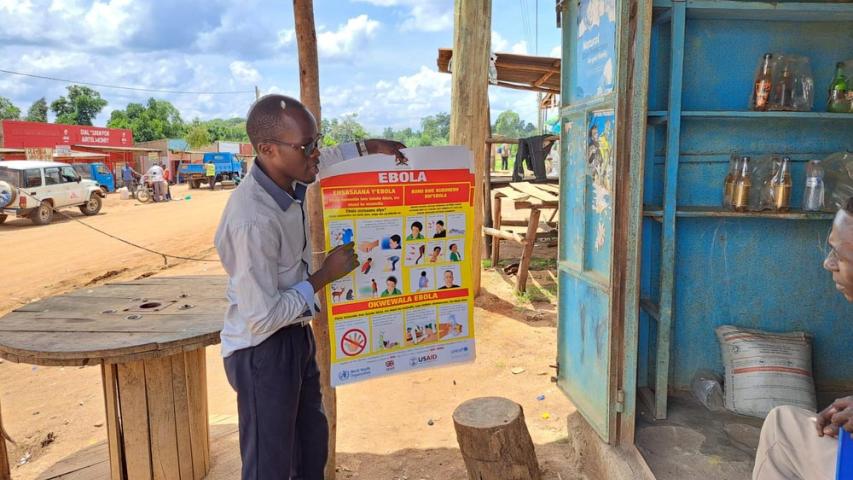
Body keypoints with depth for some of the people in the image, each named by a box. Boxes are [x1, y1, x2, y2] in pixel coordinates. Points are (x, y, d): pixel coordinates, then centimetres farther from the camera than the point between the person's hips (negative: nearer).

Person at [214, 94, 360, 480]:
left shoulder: (289, 185, -5)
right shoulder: (253, 221, -31)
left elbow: (329, 161, 20)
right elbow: (263, 316, -27)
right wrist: (326, 275, -19)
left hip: (296, 336, 9)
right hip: (262, 352, -9)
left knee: (312, 442, 25)